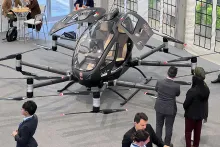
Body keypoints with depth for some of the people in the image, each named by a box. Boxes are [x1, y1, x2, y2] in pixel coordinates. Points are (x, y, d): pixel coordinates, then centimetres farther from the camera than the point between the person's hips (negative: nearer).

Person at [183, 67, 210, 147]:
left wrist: (185, 107, 4)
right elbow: (205, 101, 1)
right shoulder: (206, 89, -12)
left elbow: (186, 103, -21)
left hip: (191, 114, -6)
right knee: (197, 131, 21)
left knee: (188, 131, 14)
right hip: (201, 113, 6)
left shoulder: (192, 91, -32)